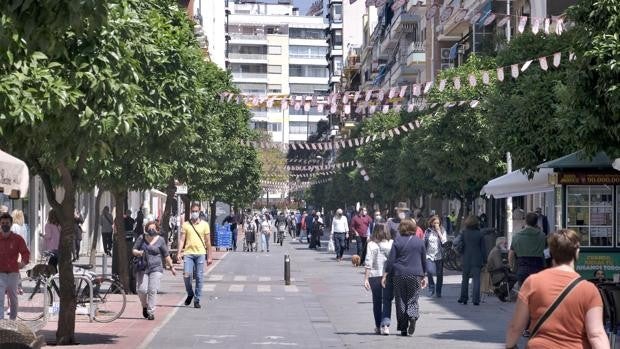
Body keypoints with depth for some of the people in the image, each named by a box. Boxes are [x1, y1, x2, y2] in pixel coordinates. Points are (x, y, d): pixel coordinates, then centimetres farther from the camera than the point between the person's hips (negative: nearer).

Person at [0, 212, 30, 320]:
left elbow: (25, 252, -10)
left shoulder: (18, 239, 0)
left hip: (13, 273, 0)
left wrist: (24, 261, -29)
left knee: (13, 298, 12)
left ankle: (13, 320, 26)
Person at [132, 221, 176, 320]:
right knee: (141, 290, -8)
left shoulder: (160, 240, 4)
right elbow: (133, 250, 13)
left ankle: (151, 312, -2)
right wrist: (138, 253, -9)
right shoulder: (141, 238, 6)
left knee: (152, 290, -10)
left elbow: (166, 255, 11)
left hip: (155, 268, -1)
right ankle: (144, 306, 20)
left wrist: (171, 267, 10)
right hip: (142, 268, 1)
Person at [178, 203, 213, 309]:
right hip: (188, 253, 0)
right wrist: (179, 252, -8)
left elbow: (208, 241, 9)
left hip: (200, 253, 0)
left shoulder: (204, 224, 7)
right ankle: (190, 294, 14)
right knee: (186, 275, -12)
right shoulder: (185, 225, 8)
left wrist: (209, 256, 7)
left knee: (199, 278, 0)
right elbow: (182, 240, 6)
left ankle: (197, 300, 9)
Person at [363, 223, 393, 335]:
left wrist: (366, 278, -5)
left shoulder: (371, 244, -4)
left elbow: (368, 263, -8)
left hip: (375, 276, 0)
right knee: (387, 301, 2)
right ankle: (385, 324, -14)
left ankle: (378, 326, 20)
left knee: (377, 301, 13)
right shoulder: (392, 244, -2)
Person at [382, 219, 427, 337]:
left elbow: (391, 259, -5)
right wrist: (424, 276, 19)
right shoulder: (420, 242, 5)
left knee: (400, 301, 7)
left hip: (399, 275, -1)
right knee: (413, 300, 8)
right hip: (415, 275, 1)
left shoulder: (397, 241, -1)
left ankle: (403, 328, 8)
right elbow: (424, 261, 11)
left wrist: (385, 275, -2)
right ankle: (413, 316, -24)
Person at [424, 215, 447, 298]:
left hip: (439, 256, 0)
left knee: (439, 275, 5)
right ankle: (431, 287, 2)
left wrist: (439, 232, -13)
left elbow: (444, 242, -12)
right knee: (430, 271, -20)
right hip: (429, 255, 0)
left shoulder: (442, 231, 2)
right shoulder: (428, 231, 5)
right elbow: (424, 244, 11)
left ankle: (438, 292, 21)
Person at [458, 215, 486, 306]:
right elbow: (483, 248, -1)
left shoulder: (464, 233, -4)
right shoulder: (479, 234, -5)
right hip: (477, 260, -1)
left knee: (465, 279, 13)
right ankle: (476, 299, -6)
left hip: (466, 259, 1)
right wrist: (484, 260, 5)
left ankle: (463, 298, 18)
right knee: (476, 279, 1)